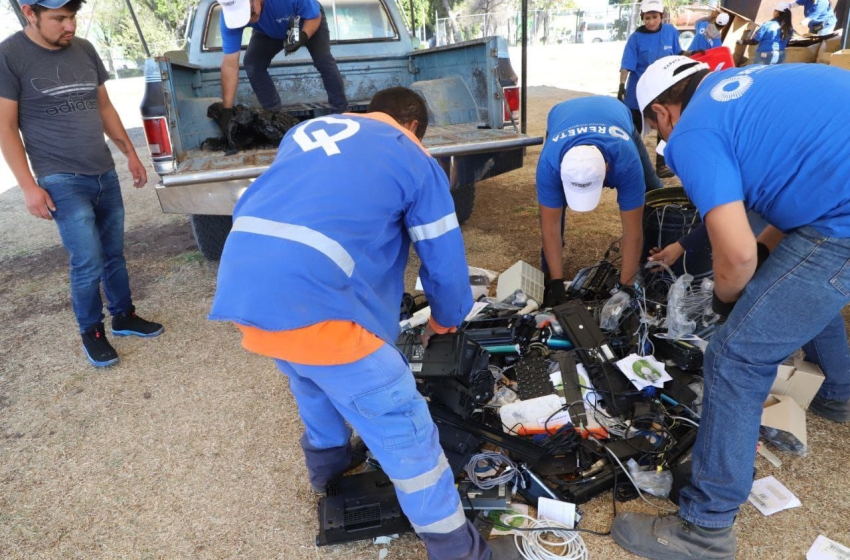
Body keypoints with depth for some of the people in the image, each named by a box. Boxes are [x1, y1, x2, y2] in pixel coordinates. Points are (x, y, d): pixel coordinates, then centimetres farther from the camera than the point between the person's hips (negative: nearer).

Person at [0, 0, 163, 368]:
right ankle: (91, 332, 16)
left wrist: (130, 153, 14)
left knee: (113, 254, 12)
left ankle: (124, 316, 30)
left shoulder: (84, 50, 7)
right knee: (88, 262, -6)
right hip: (62, 181, -5)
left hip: (105, 173, 5)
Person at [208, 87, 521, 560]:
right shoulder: (415, 160, 9)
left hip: (243, 287, 8)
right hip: (309, 301, -7)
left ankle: (327, 463, 57)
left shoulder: (309, 128, 26)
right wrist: (446, 320, 33)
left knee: (312, 375, 34)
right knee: (402, 424, 7)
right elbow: (446, 261, 13)